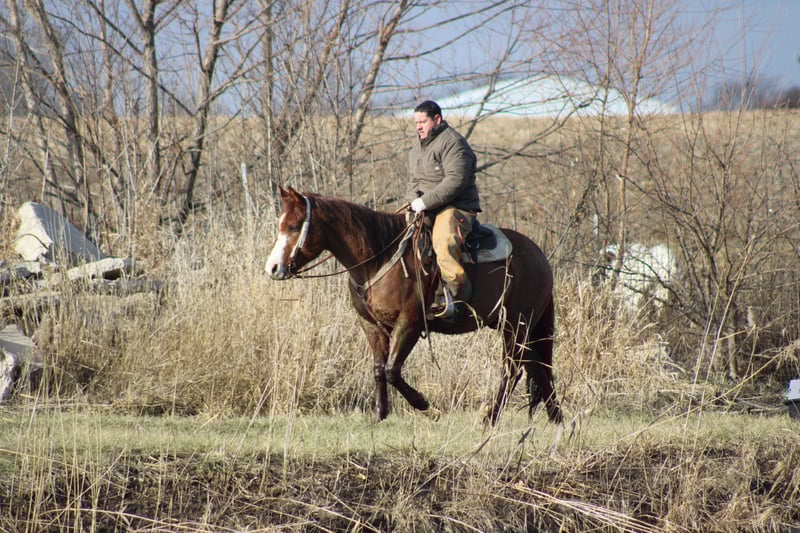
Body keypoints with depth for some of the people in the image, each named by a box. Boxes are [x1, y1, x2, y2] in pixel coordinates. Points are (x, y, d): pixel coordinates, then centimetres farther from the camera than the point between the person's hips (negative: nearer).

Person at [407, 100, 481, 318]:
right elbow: (413, 180, 24)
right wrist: (414, 201, 1)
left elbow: (455, 181, -21)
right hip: (426, 210, 10)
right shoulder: (418, 147, 20)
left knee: (444, 243, -36)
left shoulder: (453, 142, -11)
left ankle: (455, 293, -35)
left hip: (456, 208, -10)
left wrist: (425, 202, -22)